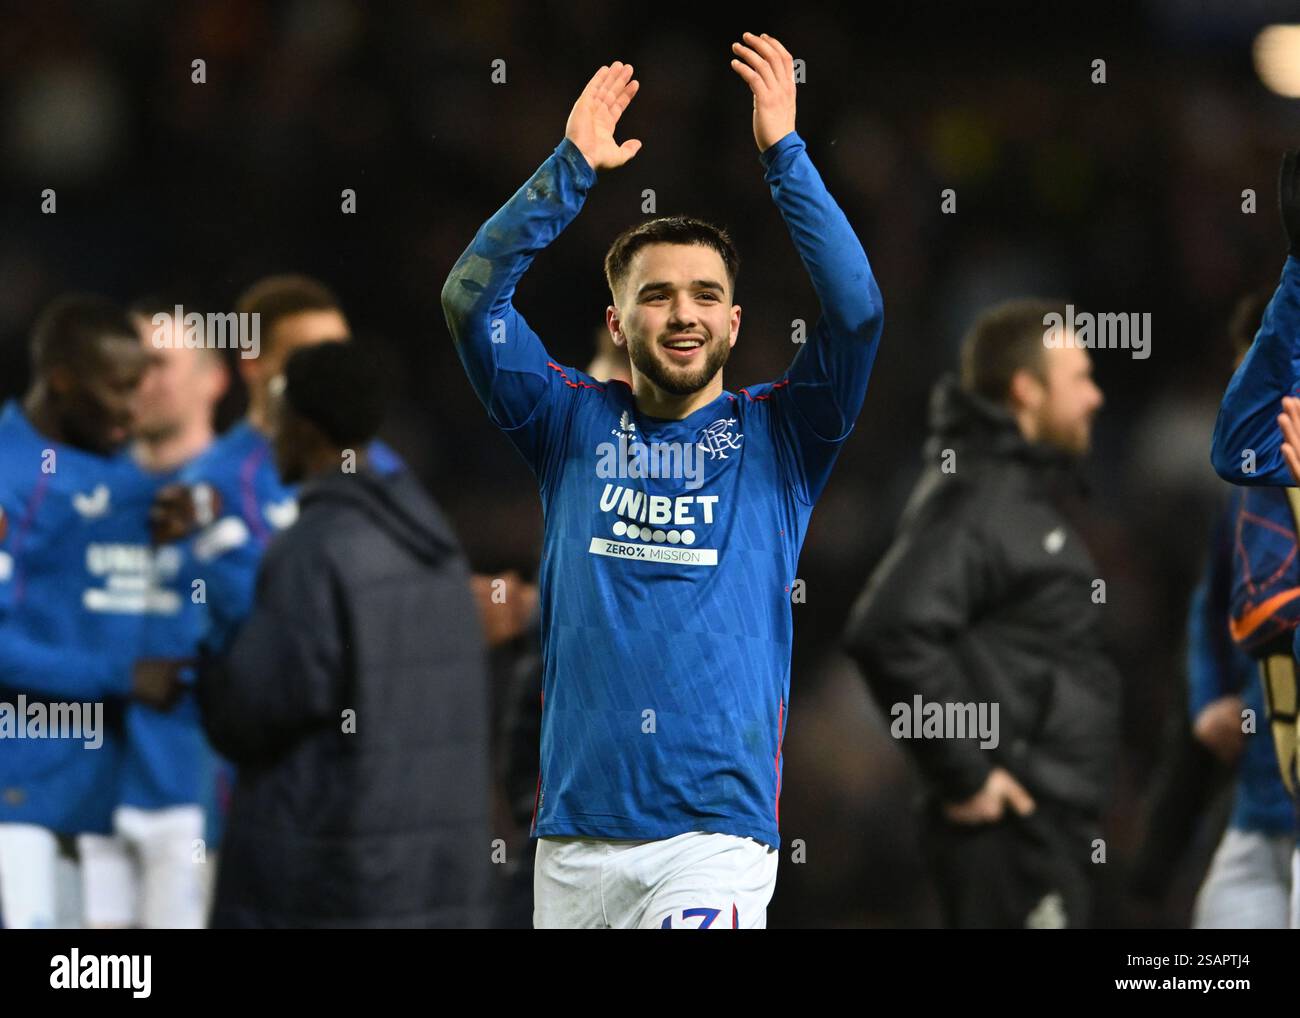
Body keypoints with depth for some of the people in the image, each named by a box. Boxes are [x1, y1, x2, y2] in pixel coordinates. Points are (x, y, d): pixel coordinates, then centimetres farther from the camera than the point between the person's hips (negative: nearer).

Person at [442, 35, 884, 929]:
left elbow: (858, 309, -7)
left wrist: (785, 152, -9)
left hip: (715, 832, -3)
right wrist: (572, 167, -7)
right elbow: (471, 299, 0)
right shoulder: (576, 425, 11)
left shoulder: (776, 437, 7)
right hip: (575, 833, 3)